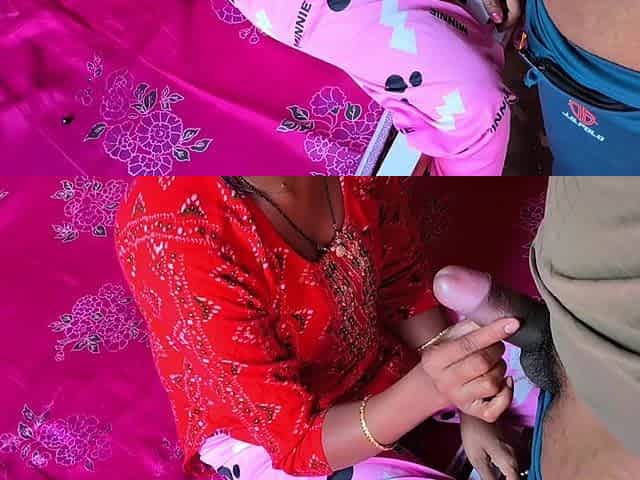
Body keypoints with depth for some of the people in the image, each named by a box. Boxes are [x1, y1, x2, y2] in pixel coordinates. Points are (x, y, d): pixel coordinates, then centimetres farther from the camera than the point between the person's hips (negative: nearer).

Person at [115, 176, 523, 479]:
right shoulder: (175, 234, -36)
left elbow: (404, 282, -2)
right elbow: (294, 437, -27)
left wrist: (467, 405, -10)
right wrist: (431, 390, -44)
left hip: (382, 354, 6)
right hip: (263, 430, -5)